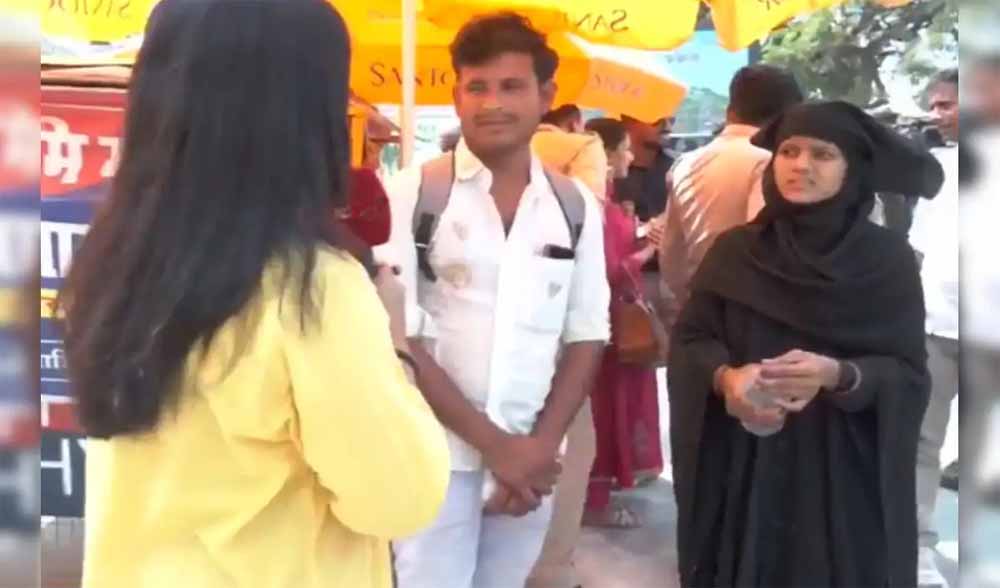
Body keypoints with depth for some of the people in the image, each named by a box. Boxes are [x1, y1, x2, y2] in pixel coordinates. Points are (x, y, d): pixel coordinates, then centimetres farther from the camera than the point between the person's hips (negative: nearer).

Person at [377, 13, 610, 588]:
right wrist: (492, 442, -11)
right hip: (437, 453, -3)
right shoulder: (414, 193, -6)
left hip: (531, 457, 3)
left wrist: (541, 445, -6)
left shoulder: (575, 205, 4)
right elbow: (397, 335, -9)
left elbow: (586, 334, 6)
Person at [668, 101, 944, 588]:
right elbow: (689, 341, 1)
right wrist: (725, 377, -21)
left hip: (844, 477, -1)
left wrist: (837, 375, -25)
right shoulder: (734, 249, 3)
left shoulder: (889, 259, -2)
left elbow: (909, 373, -5)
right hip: (742, 471, 1)